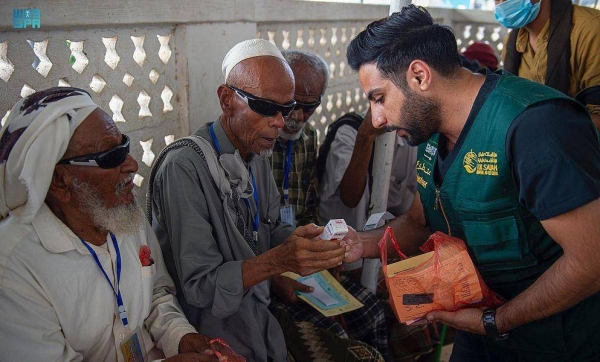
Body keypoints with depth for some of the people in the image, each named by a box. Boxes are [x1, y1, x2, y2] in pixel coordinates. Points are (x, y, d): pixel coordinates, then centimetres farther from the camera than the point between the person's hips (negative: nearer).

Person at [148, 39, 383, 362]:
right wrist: (278, 260, -33)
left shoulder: (257, 154, 3)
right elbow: (198, 287, -23)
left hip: (262, 312, 7)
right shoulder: (185, 168, -24)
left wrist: (307, 242, -11)